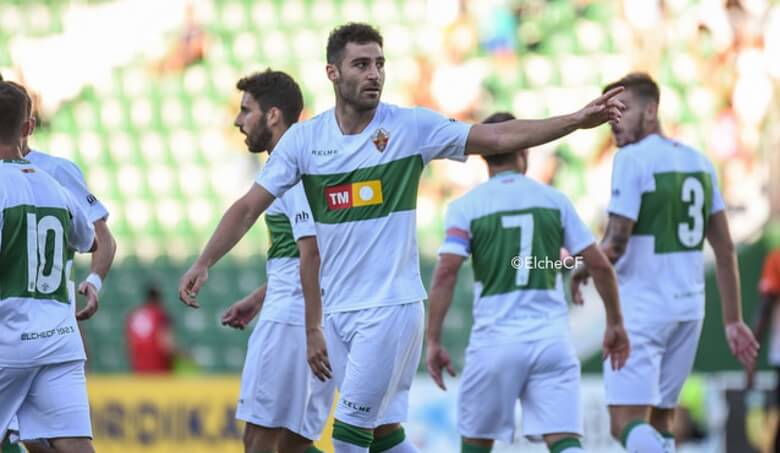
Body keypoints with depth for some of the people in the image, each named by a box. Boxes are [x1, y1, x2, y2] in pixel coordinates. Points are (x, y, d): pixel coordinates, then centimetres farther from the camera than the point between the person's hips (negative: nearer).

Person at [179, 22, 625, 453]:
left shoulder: (411, 126, -4)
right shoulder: (303, 138, 3)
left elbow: (498, 137, -7)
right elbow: (249, 208, 5)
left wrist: (576, 120, -16)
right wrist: (203, 264, -5)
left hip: (391, 307, -4)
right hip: (337, 311, 4)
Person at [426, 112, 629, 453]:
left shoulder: (466, 207, 1)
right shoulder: (554, 200, 7)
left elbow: (446, 272, -11)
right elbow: (599, 264, 7)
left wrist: (433, 341, -7)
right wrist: (615, 323, 18)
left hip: (494, 340, -1)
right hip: (551, 338, 1)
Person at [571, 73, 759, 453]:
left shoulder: (632, 159, -10)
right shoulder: (698, 161, 12)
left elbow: (614, 246, -15)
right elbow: (725, 250, 13)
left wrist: (579, 272, 4)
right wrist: (733, 321, 16)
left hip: (642, 308, -8)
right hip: (689, 307, 8)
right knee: (659, 422, 14)